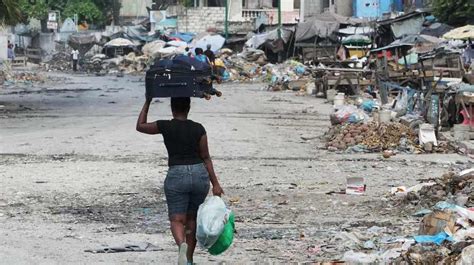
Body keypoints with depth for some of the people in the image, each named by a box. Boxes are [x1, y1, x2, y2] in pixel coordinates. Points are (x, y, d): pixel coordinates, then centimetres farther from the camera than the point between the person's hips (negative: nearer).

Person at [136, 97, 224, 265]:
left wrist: (147, 102, 16)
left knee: (177, 220, -2)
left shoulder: (165, 126, -4)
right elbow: (206, 158, 1)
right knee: (192, 219, 17)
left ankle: (182, 245, -34)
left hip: (176, 176, -2)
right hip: (200, 175, 3)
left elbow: (140, 126, 12)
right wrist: (215, 184, 3)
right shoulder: (198, 129, 0)